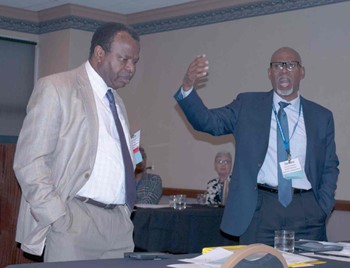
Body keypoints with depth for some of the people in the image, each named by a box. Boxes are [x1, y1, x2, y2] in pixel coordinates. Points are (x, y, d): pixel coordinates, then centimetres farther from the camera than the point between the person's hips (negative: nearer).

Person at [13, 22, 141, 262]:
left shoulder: (117, 101, 17)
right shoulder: (55, 88, -4)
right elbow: (29, 162, -10)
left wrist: (131, 159, 6)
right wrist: (59, 219, -15)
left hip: (119, 222, 7)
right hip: (73, 222, -6)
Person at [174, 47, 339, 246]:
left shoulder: (321, 116, 10)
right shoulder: (248, 105, 7)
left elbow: (330, 168, 14)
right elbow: (208, 122, -3)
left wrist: (323, 209, 1)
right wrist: (188, 87, -20)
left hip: (305, 210, 2)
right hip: (259, 209, -1)